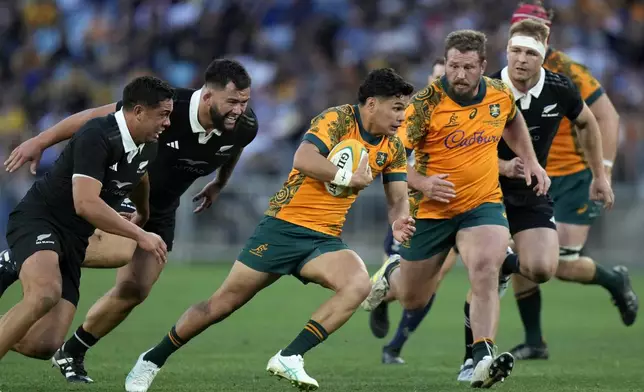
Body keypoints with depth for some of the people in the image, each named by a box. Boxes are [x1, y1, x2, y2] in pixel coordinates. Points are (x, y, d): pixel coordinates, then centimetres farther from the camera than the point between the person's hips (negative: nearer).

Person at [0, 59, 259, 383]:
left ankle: (73, 352, 20)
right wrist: (39, 143, -20)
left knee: (134, 291, -2)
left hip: (160, 208, 6)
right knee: (118, 251, -34)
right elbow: (95, 117, -22)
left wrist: (219, 185, 26)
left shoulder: (244, 127, -15)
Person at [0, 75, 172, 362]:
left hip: (75, 238, 8)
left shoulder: (147, 147, 5)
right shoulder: (97, 137, -21)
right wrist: (140, 236, -25)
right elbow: (86, 204, -30)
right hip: (38, 220, -8)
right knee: (45, 293, -39)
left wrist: (143, 215, 49)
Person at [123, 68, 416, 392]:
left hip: (324, 240, 5)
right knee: (225, 301, -1)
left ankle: (289, 358, -22)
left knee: (359, 284, -26)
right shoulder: (337, 119, -14)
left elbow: (398, 199, 8)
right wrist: (348, 178, -25)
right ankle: (152, 360, 19)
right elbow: (303, 159, -30)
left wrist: (399, 221, -14)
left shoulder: (393, 147, 6)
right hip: (284, 226, -5)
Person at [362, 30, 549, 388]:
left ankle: (483, 360, -32)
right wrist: (421, 183, -29)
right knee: (413, 302, 14)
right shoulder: (427, 103, -17)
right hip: (430, 211, -1)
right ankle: (393, 273, 50)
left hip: (483, 204, 2)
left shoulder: (501, 95, -3)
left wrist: (530, 161, 14)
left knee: (486, 271, -28)